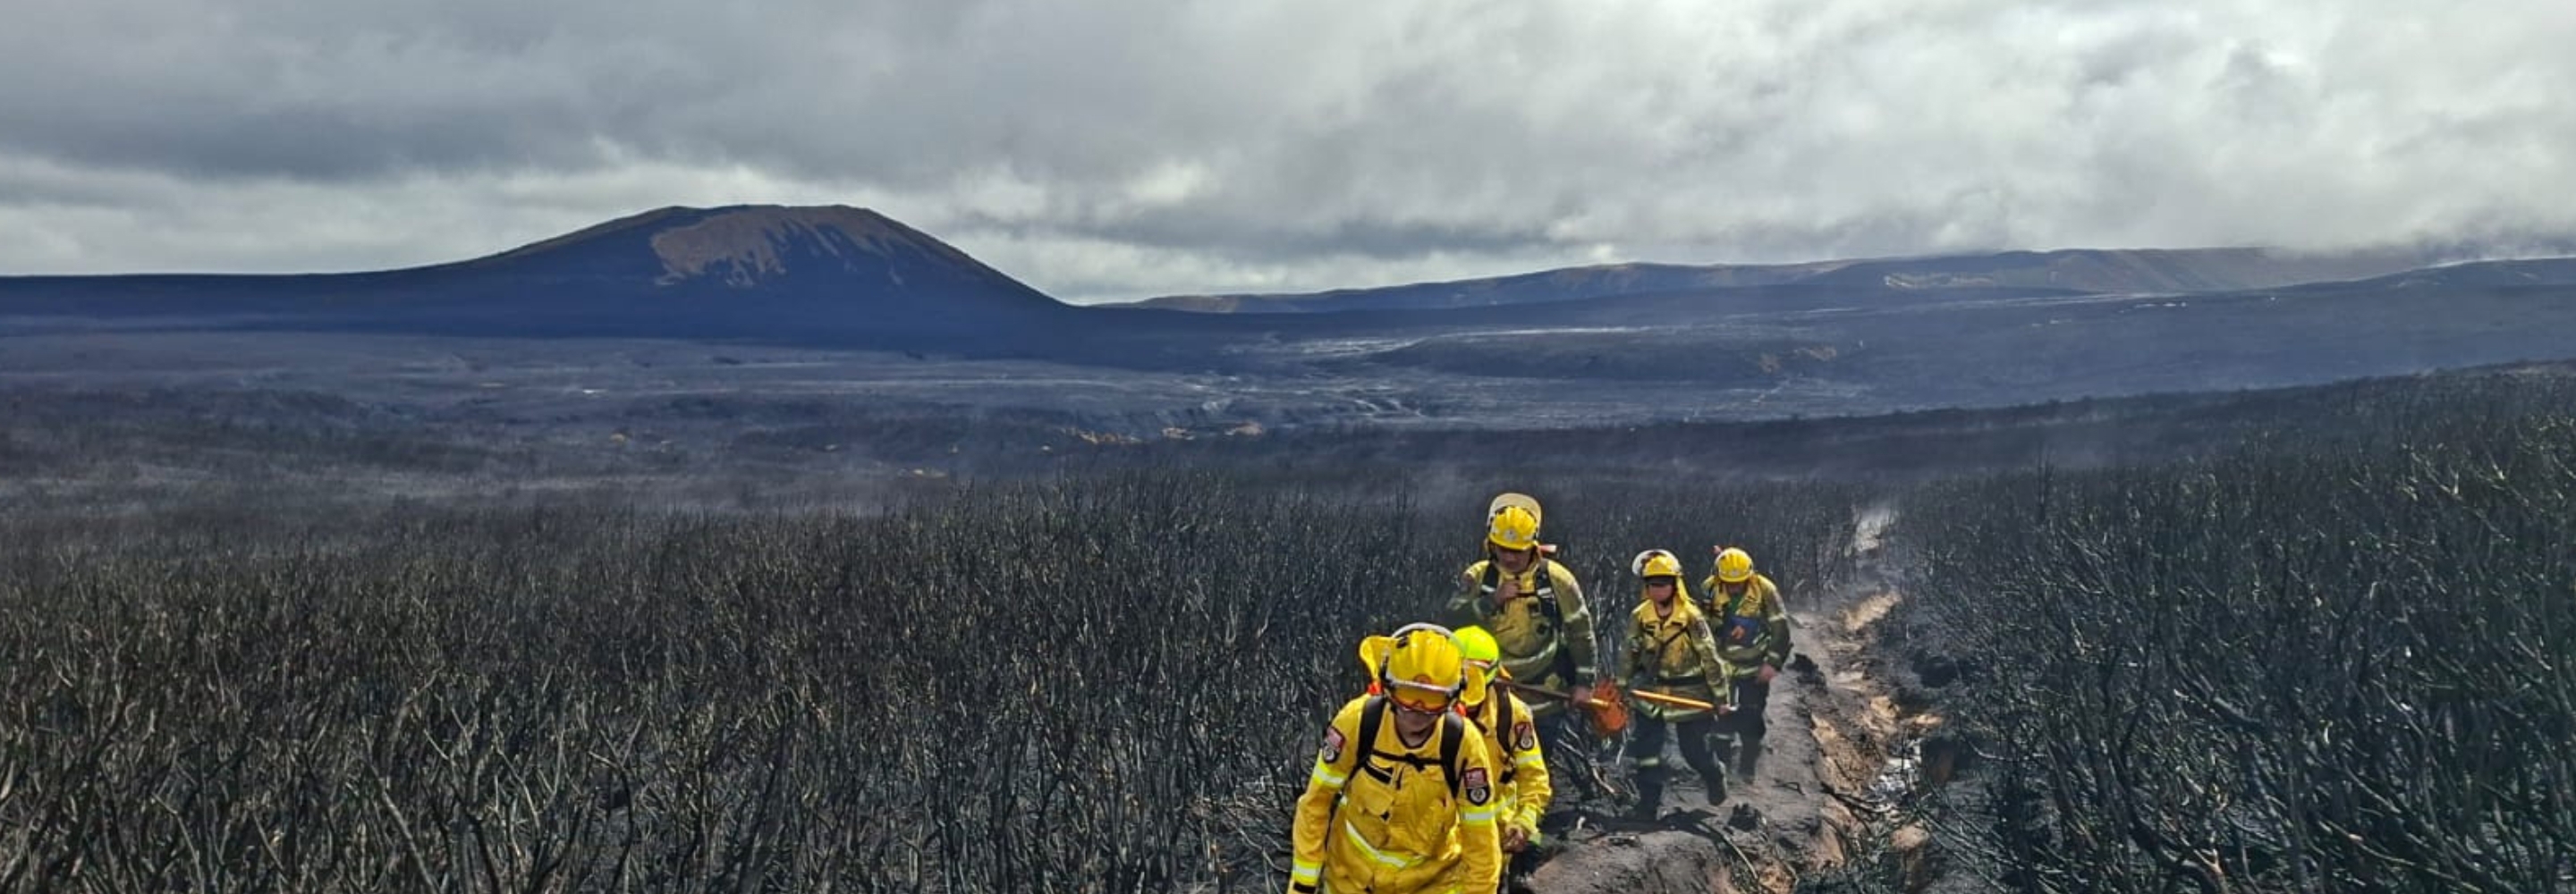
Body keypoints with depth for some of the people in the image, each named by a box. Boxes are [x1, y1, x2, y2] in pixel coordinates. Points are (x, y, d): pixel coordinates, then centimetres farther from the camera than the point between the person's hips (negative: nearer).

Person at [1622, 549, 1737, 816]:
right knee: (1647, 752, 0)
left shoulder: (1691, 616, -15)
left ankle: (1715, 775, 41)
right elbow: (1630, 656, 9)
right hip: (1651, 694, 3)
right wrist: (1623, 688, 11)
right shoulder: (1639, 617, -4)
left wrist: (1720, 696, -7)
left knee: (1695, 751, 9)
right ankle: (1648, 802, 12)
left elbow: (1710, 657, -9)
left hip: (1689, 695, -3)